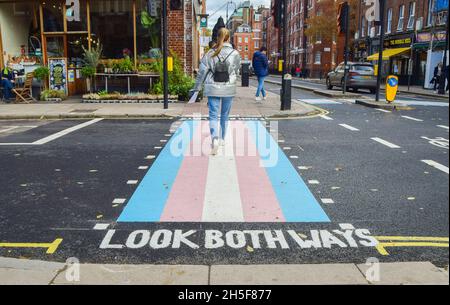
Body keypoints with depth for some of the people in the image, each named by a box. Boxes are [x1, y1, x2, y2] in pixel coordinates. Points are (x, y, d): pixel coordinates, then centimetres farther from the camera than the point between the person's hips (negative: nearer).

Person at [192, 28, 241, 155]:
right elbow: (237, 71, 7)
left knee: (213, 116, 1)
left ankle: (215, 139, -19)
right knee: (225, 116, 16)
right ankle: (222, 139, 29)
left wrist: (196, 88, 6)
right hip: (229, 89, 1)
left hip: (213, 88, -1)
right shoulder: (235, 54, -3)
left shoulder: (210, 54, -4)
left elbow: (202, 72, -1)